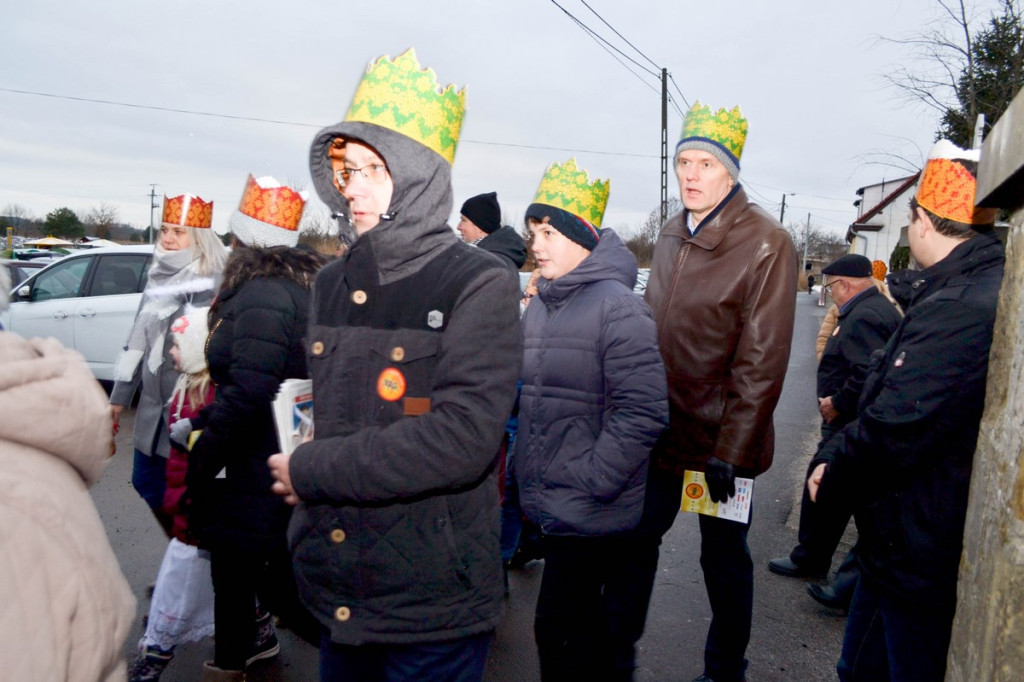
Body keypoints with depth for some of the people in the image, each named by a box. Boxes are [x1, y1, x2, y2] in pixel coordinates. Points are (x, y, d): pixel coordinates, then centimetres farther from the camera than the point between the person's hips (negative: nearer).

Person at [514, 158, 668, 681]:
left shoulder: (617, 306, -14)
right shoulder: (539, 308, 12)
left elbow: (644, 412, -19)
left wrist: (590, 483, -18)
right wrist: (524, 472, 14)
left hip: (593, 515, -8)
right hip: (549, 508, 8)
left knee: (561, 630, -3)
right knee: (589, 622, 21)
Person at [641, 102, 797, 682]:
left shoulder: (767, 242, -13)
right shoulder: (672, 235, 7)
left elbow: (763, 361, -16)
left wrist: (731, 449, -18)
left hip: (723, 438, -5)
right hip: (662, 428, 5)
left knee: (724, 558, 12)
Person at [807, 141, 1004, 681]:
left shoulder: (958, 310, -27)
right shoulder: (961, 293, 7)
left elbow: (894, 429, -30)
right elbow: (891, 400, 10)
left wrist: (831, 483, -12)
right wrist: (834, 461, -1)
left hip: (922, 563, -9)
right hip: (903, 549, 9)